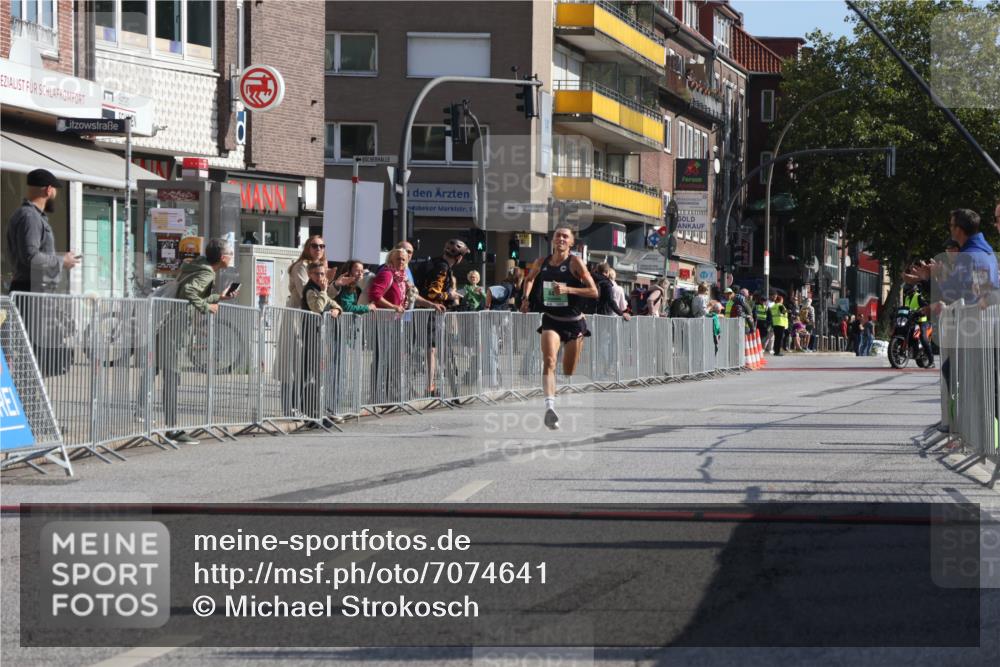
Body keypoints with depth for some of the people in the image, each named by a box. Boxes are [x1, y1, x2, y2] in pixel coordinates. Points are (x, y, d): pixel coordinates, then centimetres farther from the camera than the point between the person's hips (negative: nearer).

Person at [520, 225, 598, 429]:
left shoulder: (575, 263, -8)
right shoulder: (540, 263, 4)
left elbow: (594, 291, -12)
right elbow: (529, 279, 26)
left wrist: (568, 289, -23)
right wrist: (527, 298, 8)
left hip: (574, 321, -1)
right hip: (551, 320, 1)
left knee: (569, 372, 7)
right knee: (549, 361, -24)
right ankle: (550, 406, -38)